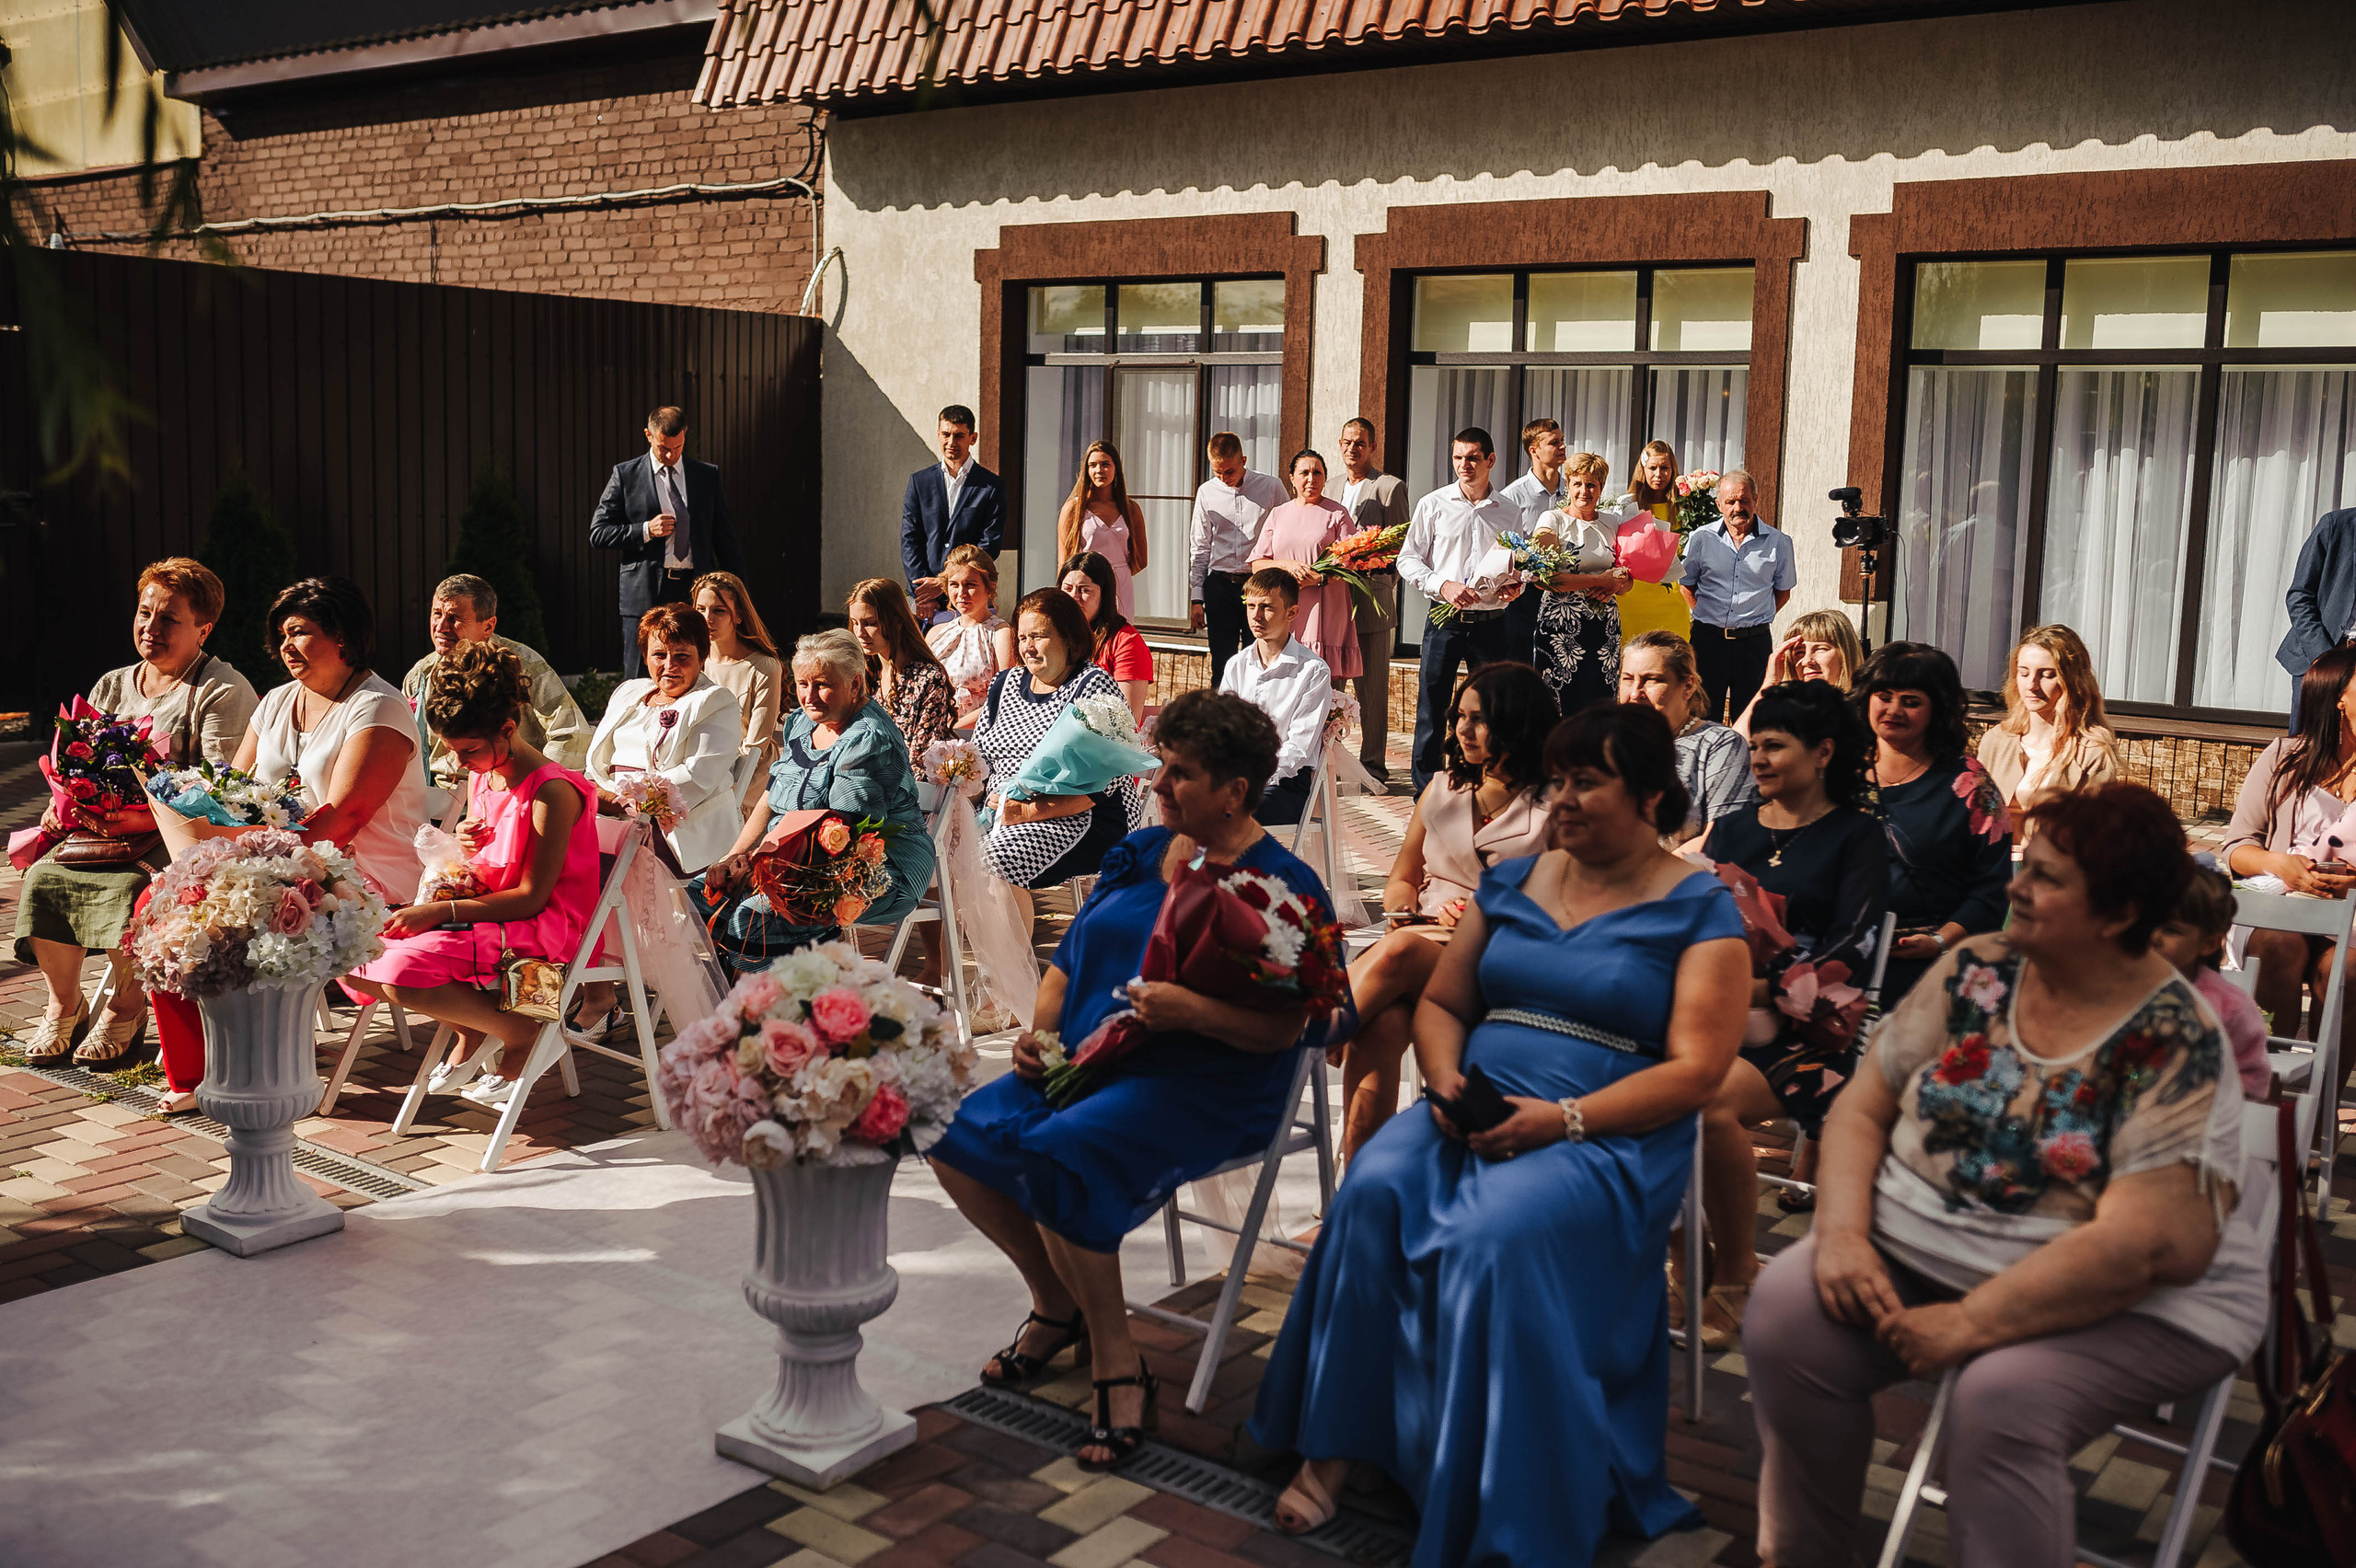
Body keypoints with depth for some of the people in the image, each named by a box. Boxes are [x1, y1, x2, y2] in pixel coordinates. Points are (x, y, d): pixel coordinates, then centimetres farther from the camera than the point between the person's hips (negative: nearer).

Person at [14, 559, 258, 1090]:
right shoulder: (111, 687, 18)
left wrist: (147, 814, -28)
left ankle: (127, 1009, -6)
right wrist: (65, 805, -4)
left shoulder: (223, 689, -6)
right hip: (106, 831, 7)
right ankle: (64, 1006, 2)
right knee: (42, 875, -19)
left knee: (130, 887, -33)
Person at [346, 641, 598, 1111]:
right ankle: (472, 1036, 4)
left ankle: (523, 1032, -9)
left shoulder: (553, 791, -18)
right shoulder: (481, 776, 9)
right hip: (484, 912, 9)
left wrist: (441, 911, -21)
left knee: (404, 971, -29)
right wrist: (464, 847, -5)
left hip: (541, 928, -9)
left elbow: (532, 897, -19)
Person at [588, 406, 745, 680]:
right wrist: (645, 530, -10)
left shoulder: (708, 476, 12)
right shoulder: (625, 475, 6)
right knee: (639, 681, -3)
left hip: (697, 593, 2)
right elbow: (598, 533, 4)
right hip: (645, 593, -1)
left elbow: (724, 538, 13)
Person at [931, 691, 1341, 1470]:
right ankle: (1058, 1305, 13)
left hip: (1206, 1091, -8)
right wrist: (1040, 1031, 2)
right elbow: (1071, 960, 20)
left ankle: (1117, 1363, -11)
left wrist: (1192, 1011, -30)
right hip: (1083, 1063, 8)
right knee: (964, 1134, -9)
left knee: (1058, 1156, -30)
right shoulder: (1139, 852, 13)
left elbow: (1285, 1027, -17)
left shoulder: (1283, 886, -9)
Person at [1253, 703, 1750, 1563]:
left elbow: (1693, 1070, -7)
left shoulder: (1699, 910, 1)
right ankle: (1330, 1448, -17)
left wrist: (1562, 1119, -18)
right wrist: (1446, 1079, -2)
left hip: (1610, 1138, -5)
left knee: (1495, 1239, -34)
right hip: (1474, 1118, 5)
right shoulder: (1512, 882, 17)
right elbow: (1440, 1002, 20)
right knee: (1372, 1192, -25)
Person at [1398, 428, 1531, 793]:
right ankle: (1425, 793, 9)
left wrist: (1515, 585, -5)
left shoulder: (1510, 512, 9)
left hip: (1492, 623, 2)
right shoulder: (1433, 505, 3)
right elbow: (1408, 560, 2)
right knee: (1431, 709, -1)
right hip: (1445, 621, -1)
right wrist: (1443, 585, -14)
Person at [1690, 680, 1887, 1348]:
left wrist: (1759, 990, -16)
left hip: (1804, 1025, -4)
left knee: (1711, 1104, -33)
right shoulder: (1732, 828, 21)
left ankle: (1732, 1271, -12)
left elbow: (1849, 955, -5)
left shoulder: (1855, 835, 6)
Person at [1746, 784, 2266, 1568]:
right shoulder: (1975, 970, 1)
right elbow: (1863, 1107, 4)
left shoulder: (2175, 1045, -16)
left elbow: (2139, 1245, -23)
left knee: (2001, 1400, -33)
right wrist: (1842, 1233, -13)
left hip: (2128, 1303, -5)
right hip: (1919, 1248, 5)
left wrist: (1971, 1323, -23)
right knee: (1785, 1307, -18)